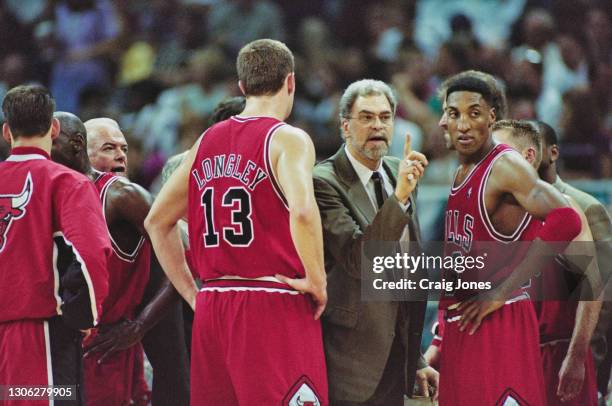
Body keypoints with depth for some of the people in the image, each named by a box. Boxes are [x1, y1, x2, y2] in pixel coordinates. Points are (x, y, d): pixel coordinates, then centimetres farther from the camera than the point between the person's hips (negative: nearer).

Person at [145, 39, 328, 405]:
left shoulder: (208, 142, 13)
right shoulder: (287, 139, -6)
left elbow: (157, 221, 19)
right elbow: (302, 210, -25)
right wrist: (316, 280, -14)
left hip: (212, 305, 7)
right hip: (274, 306, -7)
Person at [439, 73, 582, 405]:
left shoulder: (504, 166, -12)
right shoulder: (457, 174, 15)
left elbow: (565, 220, -28)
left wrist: (500, 293, -23)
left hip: (498, 322, -8)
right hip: (458, 325, 8)